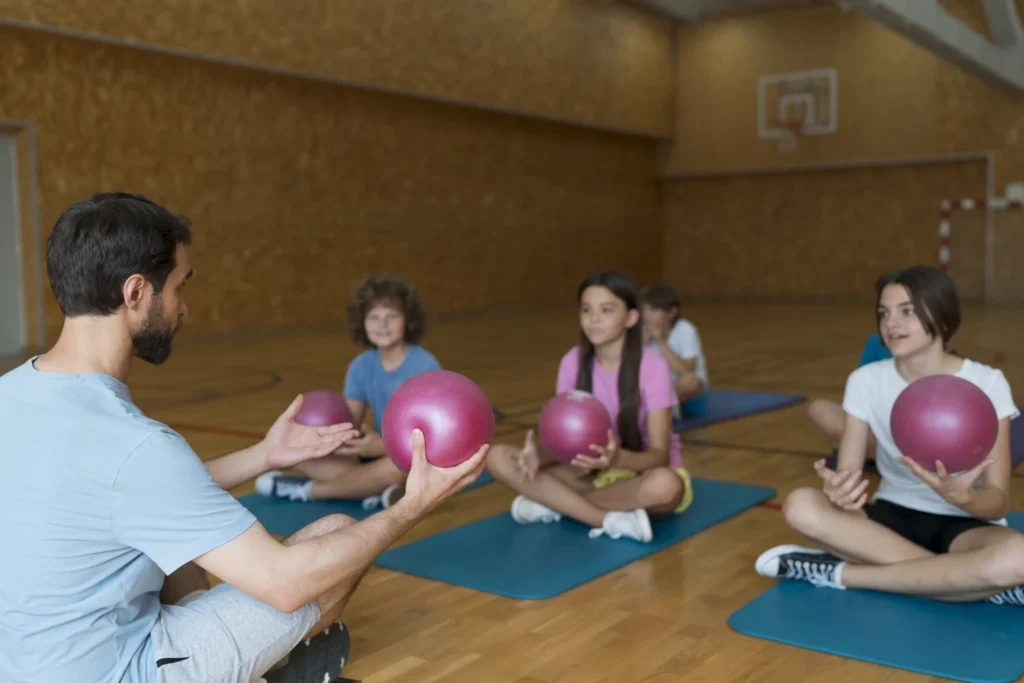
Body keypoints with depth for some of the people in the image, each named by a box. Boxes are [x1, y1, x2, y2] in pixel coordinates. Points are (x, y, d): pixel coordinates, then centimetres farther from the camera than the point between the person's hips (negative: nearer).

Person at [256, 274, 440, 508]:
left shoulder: (425, 367, -17)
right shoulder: (361, 366, 1)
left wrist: (385, 445, -35)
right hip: (380, 452, 6)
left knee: (393, 467, -40)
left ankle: (307, 489, -17)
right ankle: (380, 491, -26)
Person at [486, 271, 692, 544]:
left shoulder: (652, 366, -19)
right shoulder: (573, 362, -8)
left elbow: (659, 455, -21)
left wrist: (617, 458, -43)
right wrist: (539, 456, -32)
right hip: (592, 473, 3)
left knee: (664, 485, -41)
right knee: (499, 457, -18)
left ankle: (554, 503, -19)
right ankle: (613, 520, -25)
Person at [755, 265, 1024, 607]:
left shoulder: (985, 383, -12)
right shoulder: (866, 380, -6)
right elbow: (848, 474, -12)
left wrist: (961, 497, -38)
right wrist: (840, 490, -38)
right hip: (893, 517, 2)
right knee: (801, 506, -28)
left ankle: (842, 573, -23)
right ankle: (981, 583, -23)